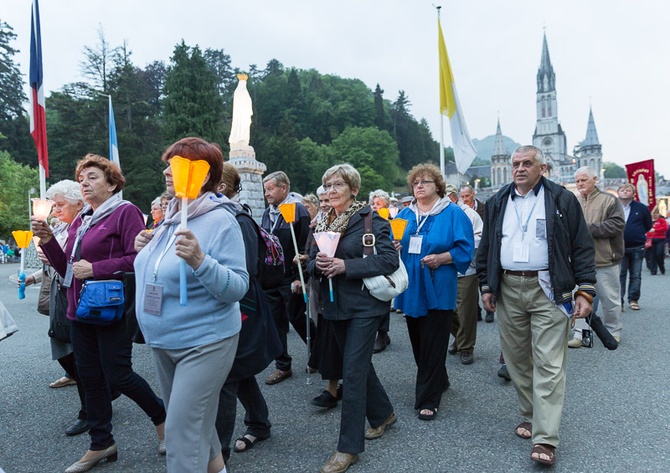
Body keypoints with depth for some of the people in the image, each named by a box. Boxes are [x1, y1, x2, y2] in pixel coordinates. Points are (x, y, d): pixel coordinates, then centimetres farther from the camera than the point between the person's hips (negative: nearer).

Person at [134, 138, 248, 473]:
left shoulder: (220, 221, -18)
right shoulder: (171, 217, 5)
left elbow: (237, 288, -22)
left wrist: (199, 261, -37)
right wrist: (147, 249, -1)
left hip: (204, 342, -8)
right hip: (163, 341, 8)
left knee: (182, 430, -4)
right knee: (192, 420, 22)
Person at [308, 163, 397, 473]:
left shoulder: (369, 218, -10)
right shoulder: (323, 222, 9)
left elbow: (389, 259, -18)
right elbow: (312, 263, 13)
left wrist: (346, 266, -23)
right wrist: (318, 265, -11)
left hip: (364, 305, -7)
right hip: (336, 305, 7)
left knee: (353, 370, -6)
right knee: (358, 364, 18)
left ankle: (349, 447, 7)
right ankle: (382, 414, 41)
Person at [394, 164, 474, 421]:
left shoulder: (453, 214, -3)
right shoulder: (404, 214, 12)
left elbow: (465, 249, -7)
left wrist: (441, 258, -22)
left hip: (437, 289, -5)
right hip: (411, 289, 5)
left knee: (432, 345, 0)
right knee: (418, 341, 14)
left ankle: (428, 400, 12)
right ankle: (438, 381, 37)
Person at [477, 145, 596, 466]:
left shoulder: (562, 200, 1)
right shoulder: (497, 203, 11)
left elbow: (582, 247, 0)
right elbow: (486, 247, 14)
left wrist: (585, 291, -7)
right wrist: (486, 285, 8)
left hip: (548, 291, -4)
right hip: (508, 291, 4)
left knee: (548, 365, -4)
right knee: (517, 360, 12)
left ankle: (545, 439, 1)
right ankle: (530, 415, 30)